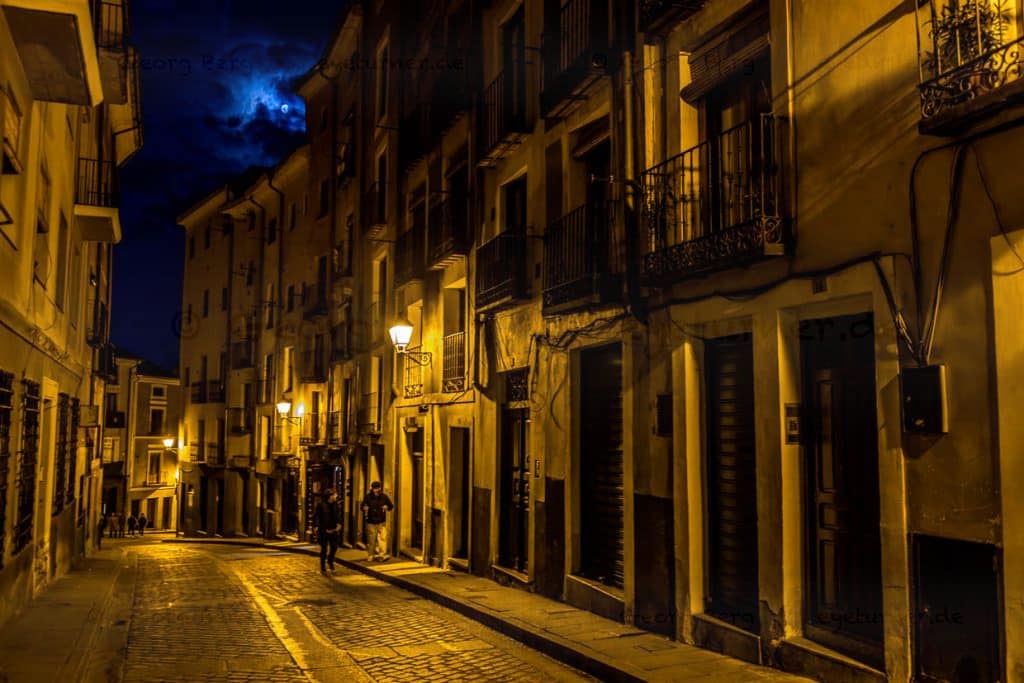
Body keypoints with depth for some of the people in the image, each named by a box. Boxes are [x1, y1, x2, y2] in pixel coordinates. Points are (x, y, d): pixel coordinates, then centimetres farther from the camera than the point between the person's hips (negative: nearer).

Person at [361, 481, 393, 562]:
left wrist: (387, 507, -11)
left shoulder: (384, 496, 2)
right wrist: (365, 508, -19)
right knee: (371, 540, 6)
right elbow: (363, 507, 5)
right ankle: (370, 556, 20)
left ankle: (382, 555, -9)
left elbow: (391, 506, 11)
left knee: (382, 538, -12)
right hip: (371, 522, 0)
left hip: (381, 522, 0)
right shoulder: (368, 497, -2)